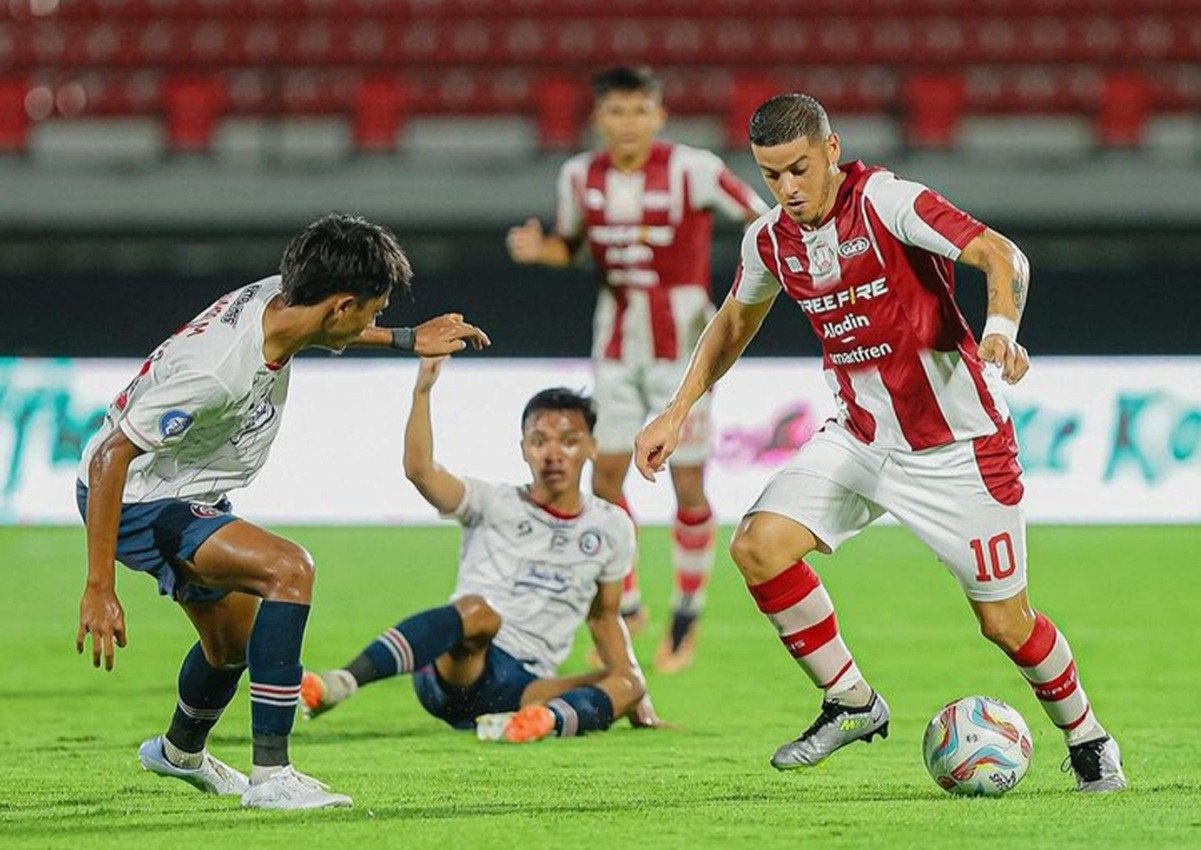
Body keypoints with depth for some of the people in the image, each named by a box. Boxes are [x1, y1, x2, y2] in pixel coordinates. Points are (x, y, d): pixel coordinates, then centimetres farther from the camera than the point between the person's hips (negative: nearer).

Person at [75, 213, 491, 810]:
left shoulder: (277, 298, -11)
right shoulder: (218, 370, -36)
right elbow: (110, 457, -33)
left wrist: (409, 340, 18)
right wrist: (99, 590, -34)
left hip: (190, 494, 10)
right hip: (139, 503, -10)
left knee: (235, 640, 27)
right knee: (288, 569, -27)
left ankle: (179, 751, 59)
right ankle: (270, 776, -25)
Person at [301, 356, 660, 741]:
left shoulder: (611, 528, 16)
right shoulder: (496, 505, 6)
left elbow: (604, 616, 27)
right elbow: (420, 471, -11)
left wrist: (636, 699, 19)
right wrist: (422, 391, -21)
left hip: (525, 690, 4)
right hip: (453, 669, -4)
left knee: (627, 683, -21)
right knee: (478, 611, -38)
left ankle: (553, 717, -52)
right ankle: (342, 682, -57)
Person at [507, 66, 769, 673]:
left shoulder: (692, 170, -13)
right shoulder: (581, 177, 0)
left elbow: (762, 221, -7)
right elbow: (569, 245, 15)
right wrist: (538, 249, -7)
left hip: (680, 343, -4)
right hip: (617, 343, 4)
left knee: (687, 482, -1)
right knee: (605, 475, -1)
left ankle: (687, 616, 16)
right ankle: (624, 607, 15)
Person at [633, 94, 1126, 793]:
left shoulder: (887, 202, -18)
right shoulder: (770, 242, 1)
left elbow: (1001, 256, -29)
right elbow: (736, 321, 22)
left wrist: (1001, 328, -48)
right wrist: (678, 412, 17)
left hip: (958, 445, -6)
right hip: (860, 438, 6)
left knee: (1004, 621, -1)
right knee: (759, 545, -14)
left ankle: (1087, 739, 26)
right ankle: (853, 705, 2)